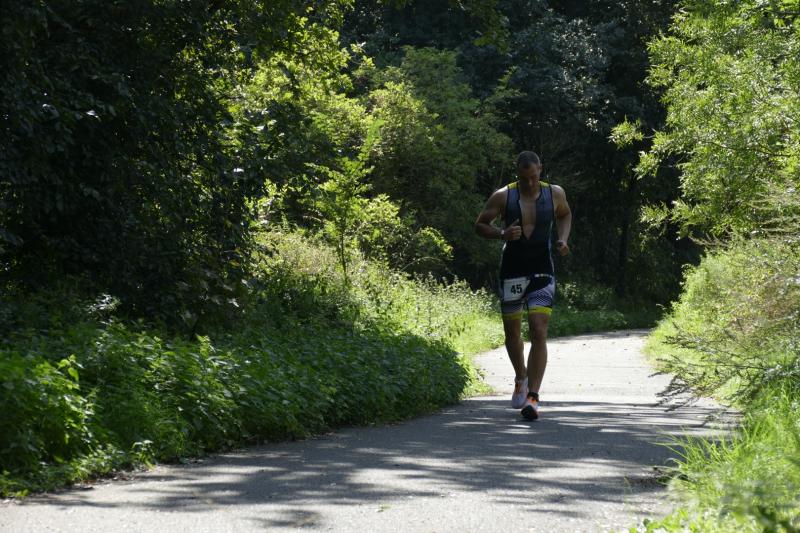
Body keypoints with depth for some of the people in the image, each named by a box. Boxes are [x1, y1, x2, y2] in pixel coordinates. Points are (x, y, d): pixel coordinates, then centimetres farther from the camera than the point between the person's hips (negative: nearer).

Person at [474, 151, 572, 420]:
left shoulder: (555, 193, -1)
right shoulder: (503, 196, -7)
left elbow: (565, 215, 20)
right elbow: (479, 224, 1)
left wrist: (563, 239, 2)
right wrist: (501, 234, -18)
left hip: (542, 273, 0)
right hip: (511, 273, 1)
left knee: (539, 332, -15)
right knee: (512, 332, 12)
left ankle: (532, 396, -17)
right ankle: (521, 379, 40)